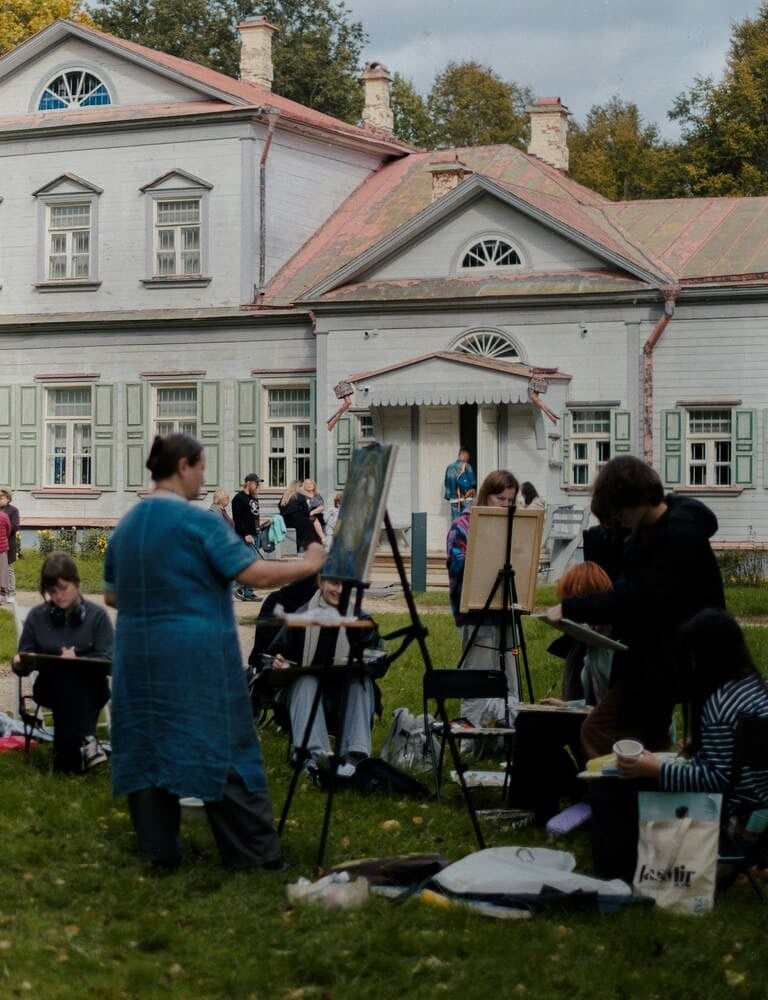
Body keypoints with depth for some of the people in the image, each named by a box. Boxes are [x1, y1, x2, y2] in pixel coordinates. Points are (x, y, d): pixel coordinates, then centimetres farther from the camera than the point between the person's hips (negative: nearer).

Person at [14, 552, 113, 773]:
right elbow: (25, 662, 6)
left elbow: (107, 662, -8)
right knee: (63, 673, -33)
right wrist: (19, 664, -19)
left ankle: (68, 758, -37)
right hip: (52, 686, 1)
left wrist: (77, 660, -27)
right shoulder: (37, 616, 5)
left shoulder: (97, 615, -1)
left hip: (89, 688, -1)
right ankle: (85, 740, -41)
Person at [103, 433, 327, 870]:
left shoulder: (126, 526, 8)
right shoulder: (199, 522, -13)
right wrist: (308, 565, -2)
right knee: (225, 748, 0)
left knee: (148, 745, 10)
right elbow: (256, 574, -16)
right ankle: (255, 852, 4)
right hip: (197, 658, -6)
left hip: (140, 657, 6)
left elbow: (112, 596, 16)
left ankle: (159, 849, 13)